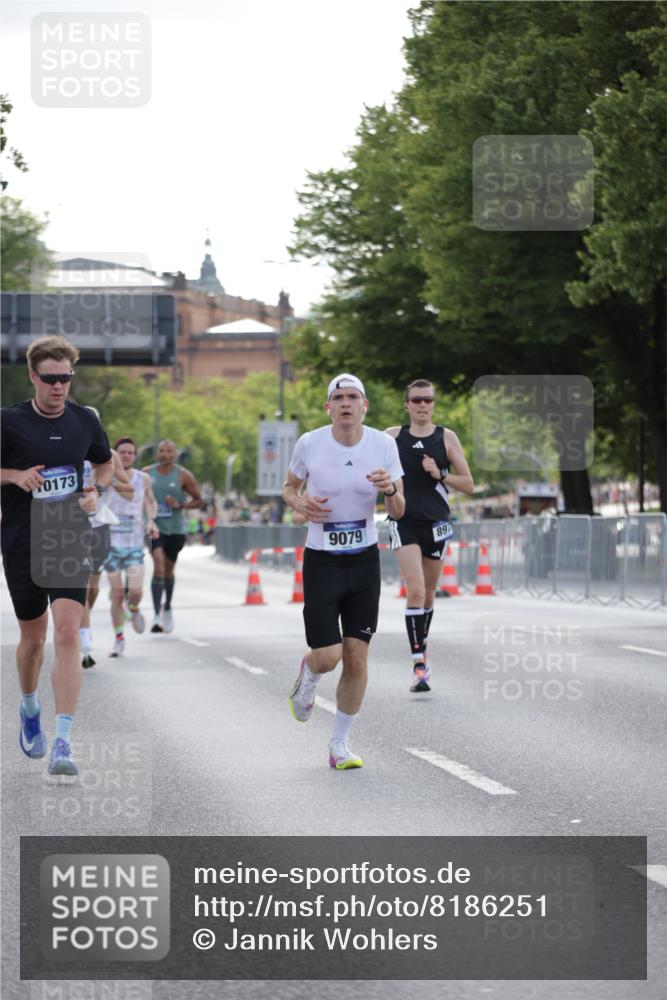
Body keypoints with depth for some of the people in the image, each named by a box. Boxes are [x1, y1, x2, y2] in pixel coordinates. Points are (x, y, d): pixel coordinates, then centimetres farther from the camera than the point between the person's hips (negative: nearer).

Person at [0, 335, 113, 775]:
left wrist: (96, 491, 3)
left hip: (71, 541, 1)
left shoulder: (85, 421, 3)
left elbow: (106, 462, 22)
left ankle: (63, 742, -19)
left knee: (67, 632, -15)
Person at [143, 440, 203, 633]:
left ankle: (167, 608, 42)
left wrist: (180, 505, -16)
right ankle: (157, 615, -24)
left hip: (175, 530, 1)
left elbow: (198, 501, 0)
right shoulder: (147, 474, 2)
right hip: (154, 528, -1)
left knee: (168, 570, 16)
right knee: (158, 567, -19)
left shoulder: (183, 476, -3)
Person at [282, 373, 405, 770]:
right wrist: (299, 502, -12)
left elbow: (398, 512, 1)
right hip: (321, 561, -2)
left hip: (365, 560, 2)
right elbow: (290, 487, 11)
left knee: (357, 658, 0)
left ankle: (341, 743, 16)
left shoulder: (384, 444, -4)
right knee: (327, 656, -9)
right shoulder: (309, 444, -8)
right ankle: (308, 676, 30)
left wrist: (390, 489, -21)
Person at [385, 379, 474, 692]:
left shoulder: (446, 438, 3)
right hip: (403, 522, -2)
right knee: (415, 590, -17)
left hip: (436, 522, 2)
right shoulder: (392, 437, 3)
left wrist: (440, 476, -12)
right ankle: (419, 663, -19)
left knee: (428, 593, 14)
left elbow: (468, 484, 4)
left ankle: (421, 651, 35)